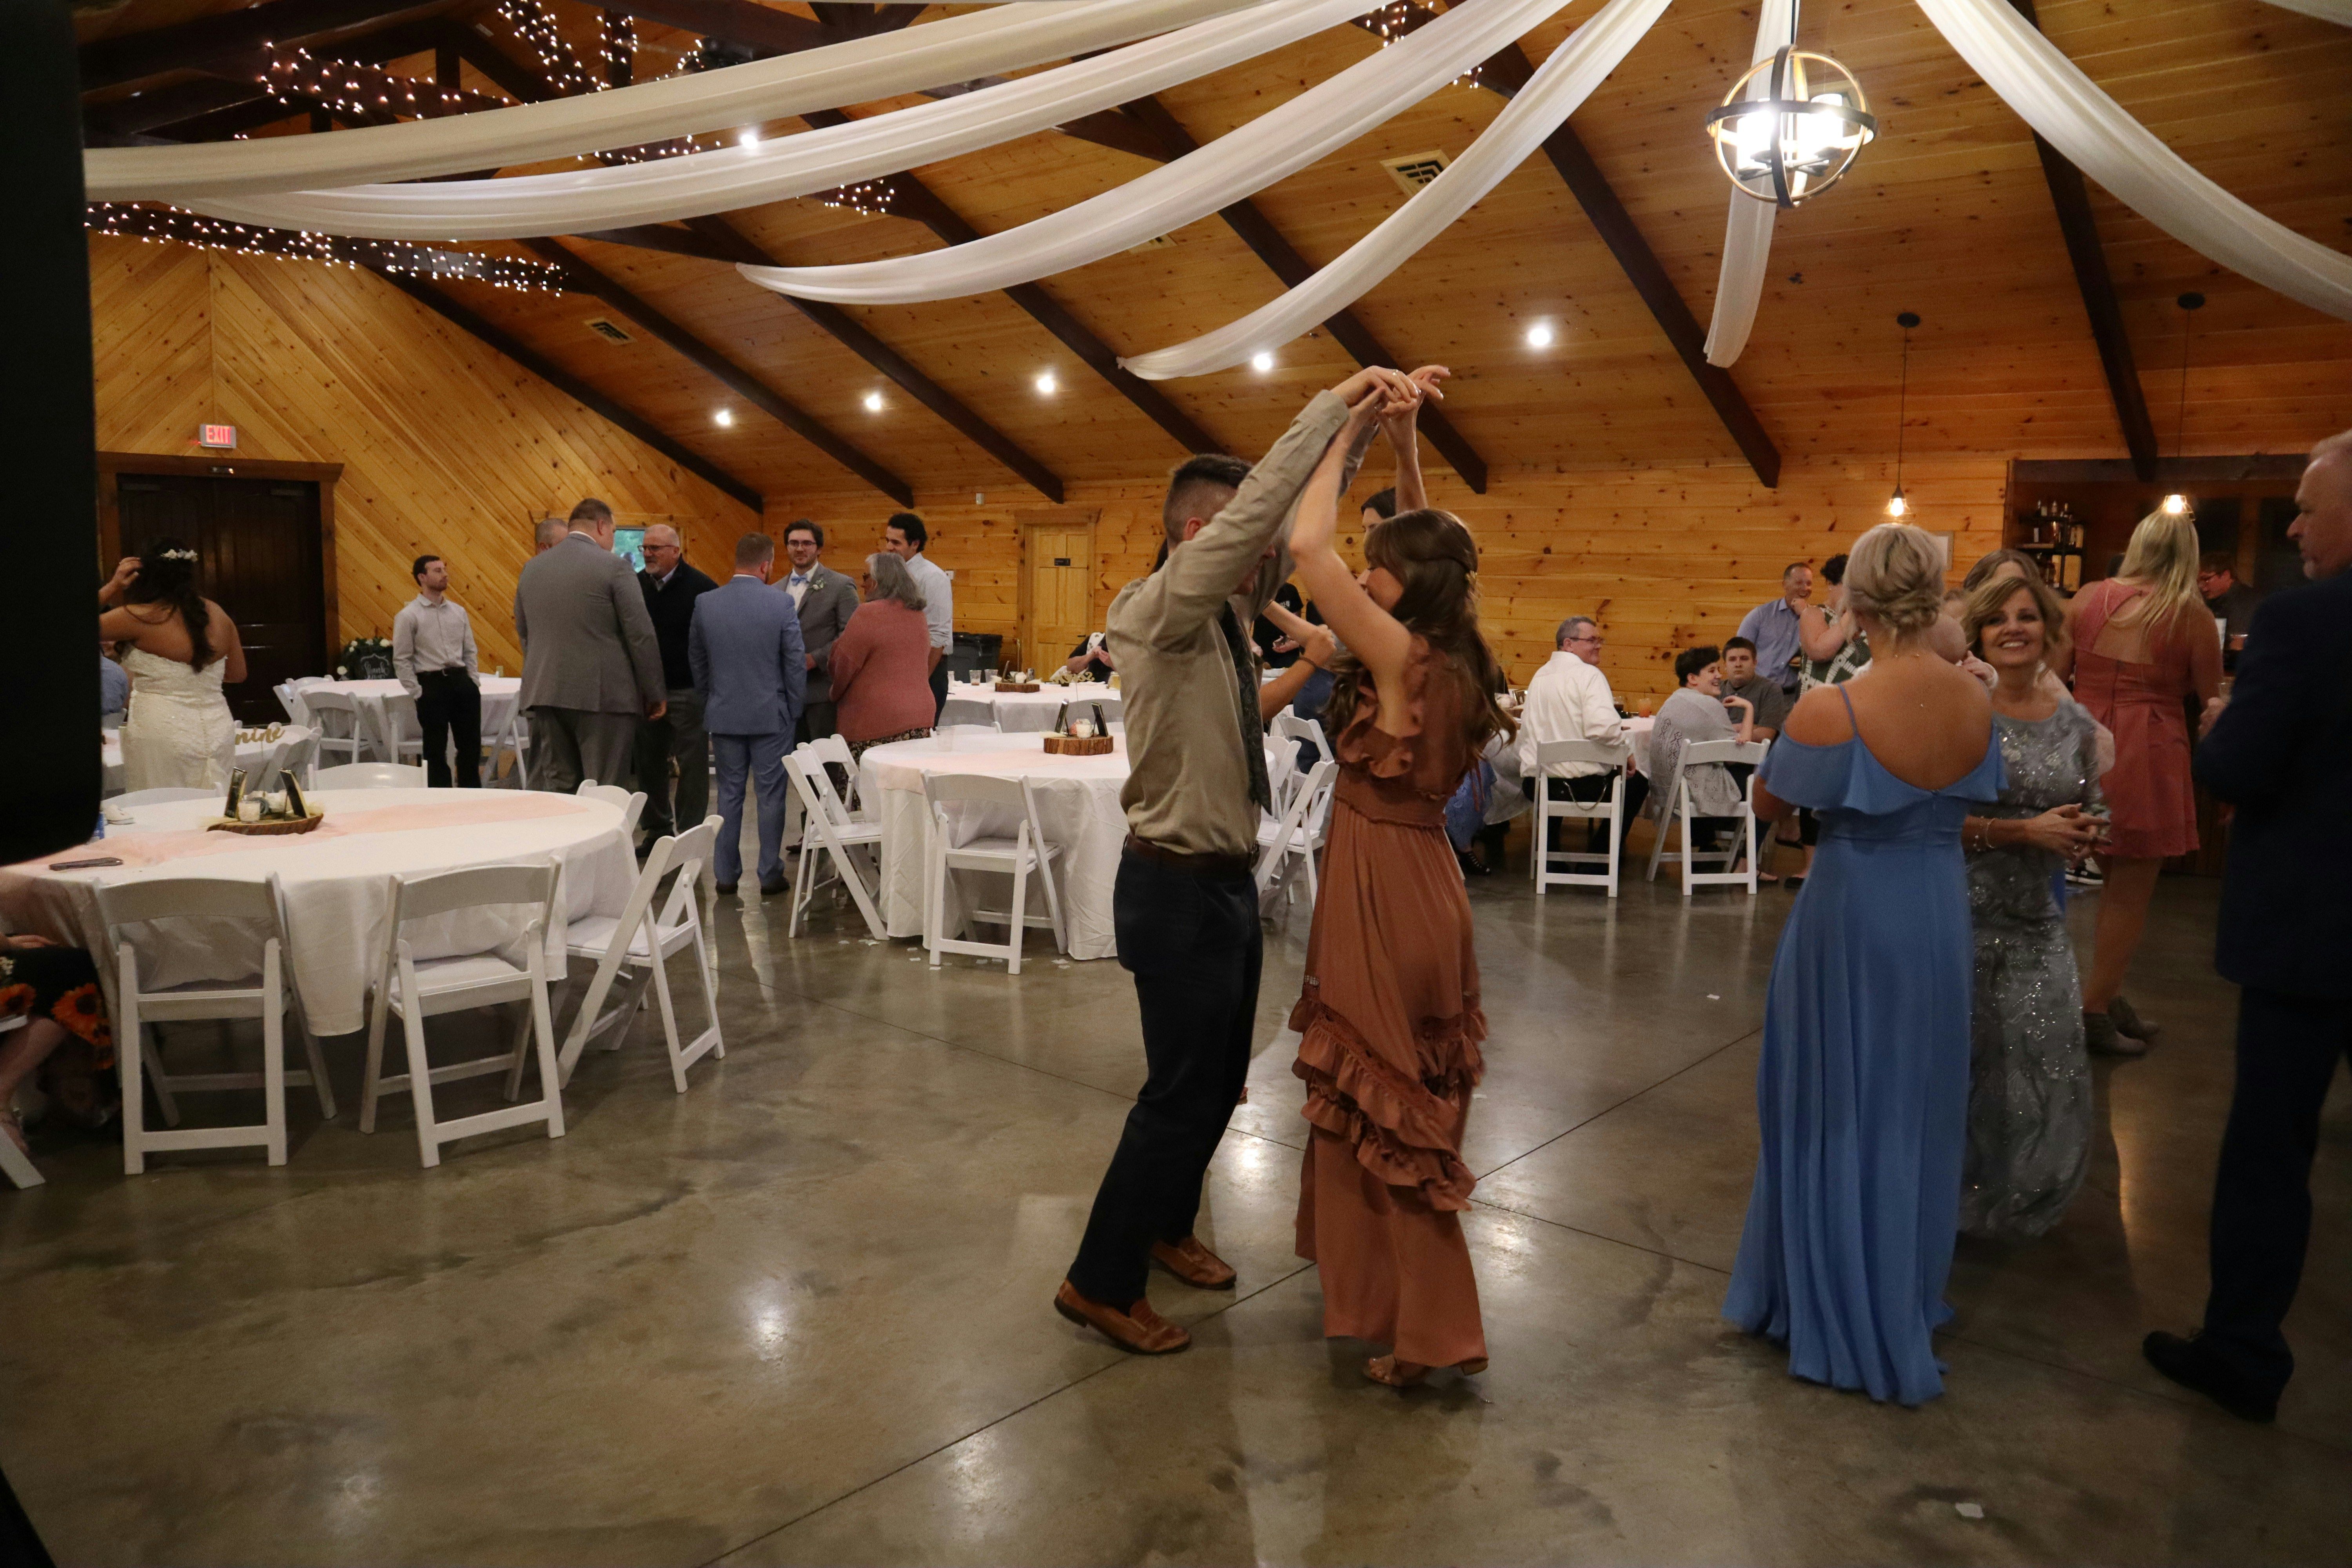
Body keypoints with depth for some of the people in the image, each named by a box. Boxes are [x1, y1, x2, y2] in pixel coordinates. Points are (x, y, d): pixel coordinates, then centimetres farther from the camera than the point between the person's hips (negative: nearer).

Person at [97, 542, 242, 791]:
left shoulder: (140, 618, -10)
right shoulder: (217, 614, 7)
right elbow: (238, 674, 17)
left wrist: (113, 586, 1)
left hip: (162, 737, -6)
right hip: (219, 734, 6)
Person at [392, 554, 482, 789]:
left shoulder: (458, 612, 12)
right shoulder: (408, 616, -3)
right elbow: (401, 660, -4)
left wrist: (475, 683, 7)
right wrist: (418, 694, -9)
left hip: (462, 681, 5)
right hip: (432, 684, -4)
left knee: (471, 745, 7)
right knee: (436, 750, 2)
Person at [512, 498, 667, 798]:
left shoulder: (532, 568, 11)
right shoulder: (614, 566, -7)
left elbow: (523, 633, 18)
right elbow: (641, 635, -8)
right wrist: (656, 693, 0)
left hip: (544, 694, 6)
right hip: (602, 695, -6)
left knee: (557, 788, 10)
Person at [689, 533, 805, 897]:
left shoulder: (705, 604, -2)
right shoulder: (782, 604, -11)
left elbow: (696, 661, 7)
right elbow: (796, 662, -8)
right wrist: (793, 709, 4)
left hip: (723, 715, 3)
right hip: (771, 715, -3)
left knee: (729, 795, 11)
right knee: (771, 796, 5)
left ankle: (726, 874, 14)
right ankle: (770, 876, 9)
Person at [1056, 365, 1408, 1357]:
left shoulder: (1228, 610, 6)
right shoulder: (1156, 610, -18)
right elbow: (1258, 508, -30)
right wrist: (1333, 404, -23)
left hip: (1226, 878, 9)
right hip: (1176, 886, -9)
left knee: (1220, 1083, 20)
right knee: (1181, 1092, 0)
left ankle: (1166, 1228, 40)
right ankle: (1099, 1283, 16)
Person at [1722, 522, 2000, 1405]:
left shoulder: (1829, 711, -22)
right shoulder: (1977, 701, -7)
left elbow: (1768, 805, -5)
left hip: (1851, 917, -4)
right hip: (1938, 914, 5)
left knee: (1837, 1111, 11)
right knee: (1917, 1110, 19)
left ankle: (1846, 1321, 24)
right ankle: (1905, 1302, 36)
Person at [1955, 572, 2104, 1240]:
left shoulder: (2077, 726, 5)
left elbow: (2089, 816, 16)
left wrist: (2083, 832, -6)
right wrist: (2023, 831, -20)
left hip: (2037, 924, 5)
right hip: (1962, 915, -4)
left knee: (2043, 1073, 8)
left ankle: (2016, 1201, 34)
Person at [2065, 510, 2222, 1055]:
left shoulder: (2090, 597, 3)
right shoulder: (2191, 615, -7)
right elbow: (2213, 697, -1)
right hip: (2147, 757, -5)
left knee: (2116, 883, 20)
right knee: (2131, 895, 7)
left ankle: (2109, 998, 27)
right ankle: (2094, 1011, 11)